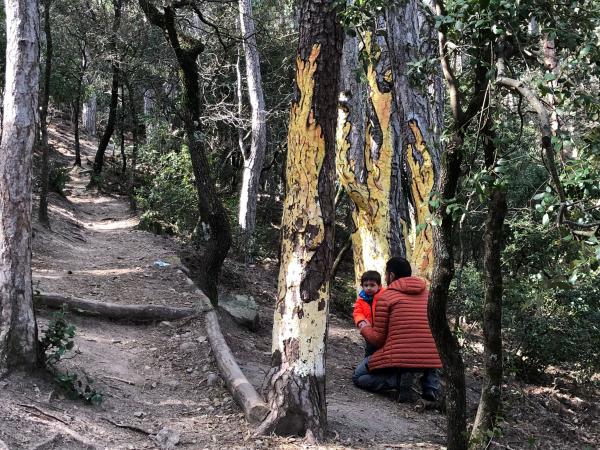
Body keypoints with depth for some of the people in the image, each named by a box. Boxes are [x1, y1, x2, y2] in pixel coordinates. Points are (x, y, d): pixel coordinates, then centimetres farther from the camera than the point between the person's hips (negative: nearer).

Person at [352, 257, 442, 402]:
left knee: (358, 377, 17)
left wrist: (364, 328, 23)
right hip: (431, 359, 5)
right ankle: (430, 382, 8)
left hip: (399, 357, -4)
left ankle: (400, 378, -10)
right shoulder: (427, 293, 13)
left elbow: (377, 338, 2)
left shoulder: (385, 296, -1)